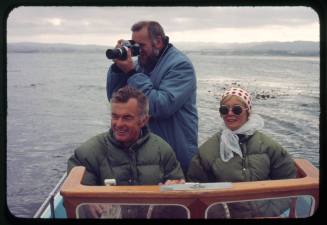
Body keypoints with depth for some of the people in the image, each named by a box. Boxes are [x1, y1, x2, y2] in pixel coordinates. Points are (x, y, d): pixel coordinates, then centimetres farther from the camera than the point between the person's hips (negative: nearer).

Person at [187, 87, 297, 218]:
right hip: (226, 213, -1)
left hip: (265, 214, 2)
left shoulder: (266, 145, 4)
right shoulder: (208, 148, 1)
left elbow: (288, 179, 9)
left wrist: (273, 210, 0)